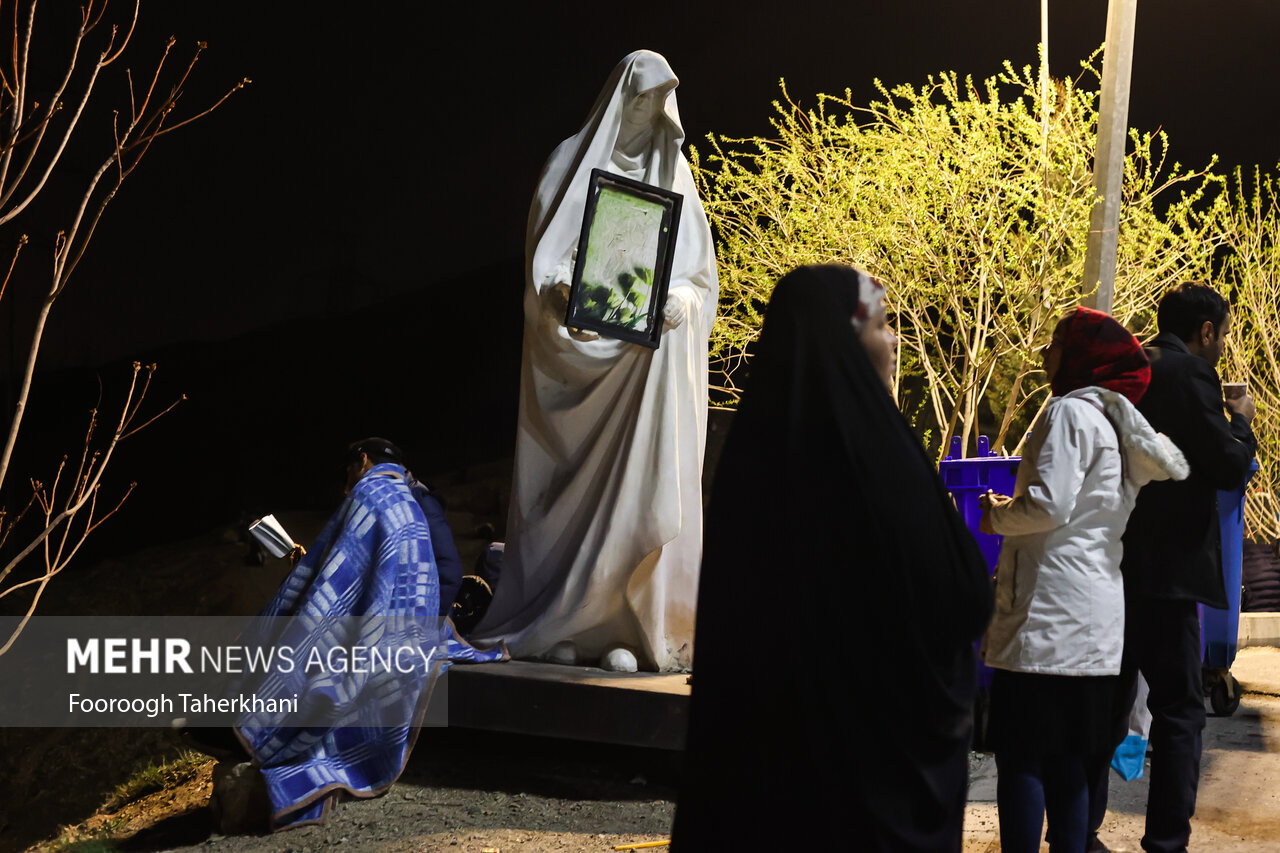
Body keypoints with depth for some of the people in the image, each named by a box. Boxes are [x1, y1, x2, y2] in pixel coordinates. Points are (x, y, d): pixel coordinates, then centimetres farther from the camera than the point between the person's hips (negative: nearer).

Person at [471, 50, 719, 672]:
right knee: (574, 486, -4)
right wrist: (561, 294, -22)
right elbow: (545, 254, -1)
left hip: (653, 357, 2)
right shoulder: (573, 161, 6)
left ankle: (630, 628, -3)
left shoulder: (673, 174, 15)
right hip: (579, 348, -2)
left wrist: (679, 300, -11)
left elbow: (700, 270, 11)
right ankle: (563, 626, 0)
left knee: (643, 480, -5)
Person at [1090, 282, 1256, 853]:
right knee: (1178, 709, 0)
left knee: (1109, 703, 15)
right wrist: (1241, 423, 6)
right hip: (1165, 570, -8)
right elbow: (1230, 467, -13)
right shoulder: (1189, 374, -11)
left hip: (1113, 566, 8)